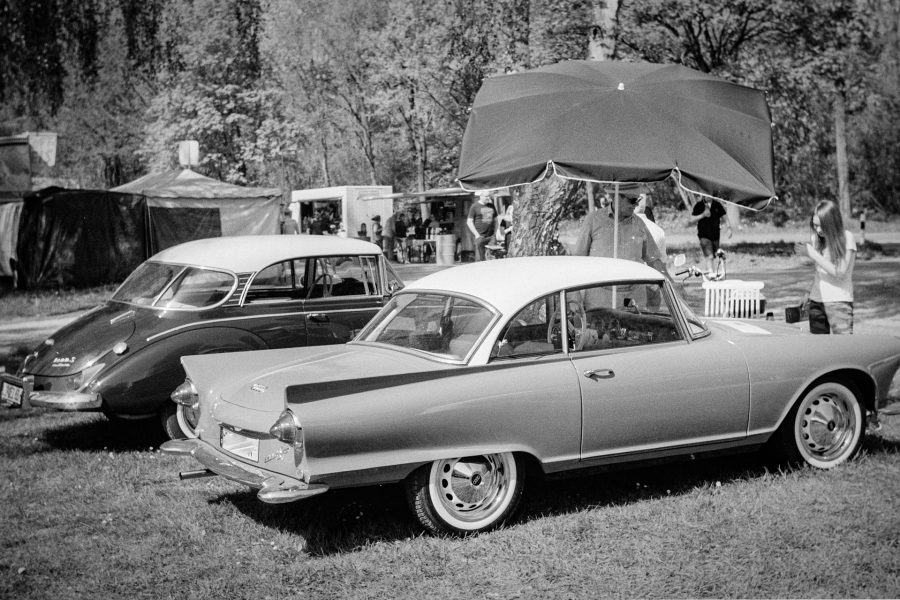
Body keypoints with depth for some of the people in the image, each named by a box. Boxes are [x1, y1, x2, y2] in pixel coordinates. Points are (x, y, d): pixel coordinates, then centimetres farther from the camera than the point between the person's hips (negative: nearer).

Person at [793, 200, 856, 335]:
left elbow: (839, 273, -14)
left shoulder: (847, 238, -8)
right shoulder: (815, 238, 6)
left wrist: (811, 253, -16)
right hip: (816, 300, 5)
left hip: (839, 302, -5)